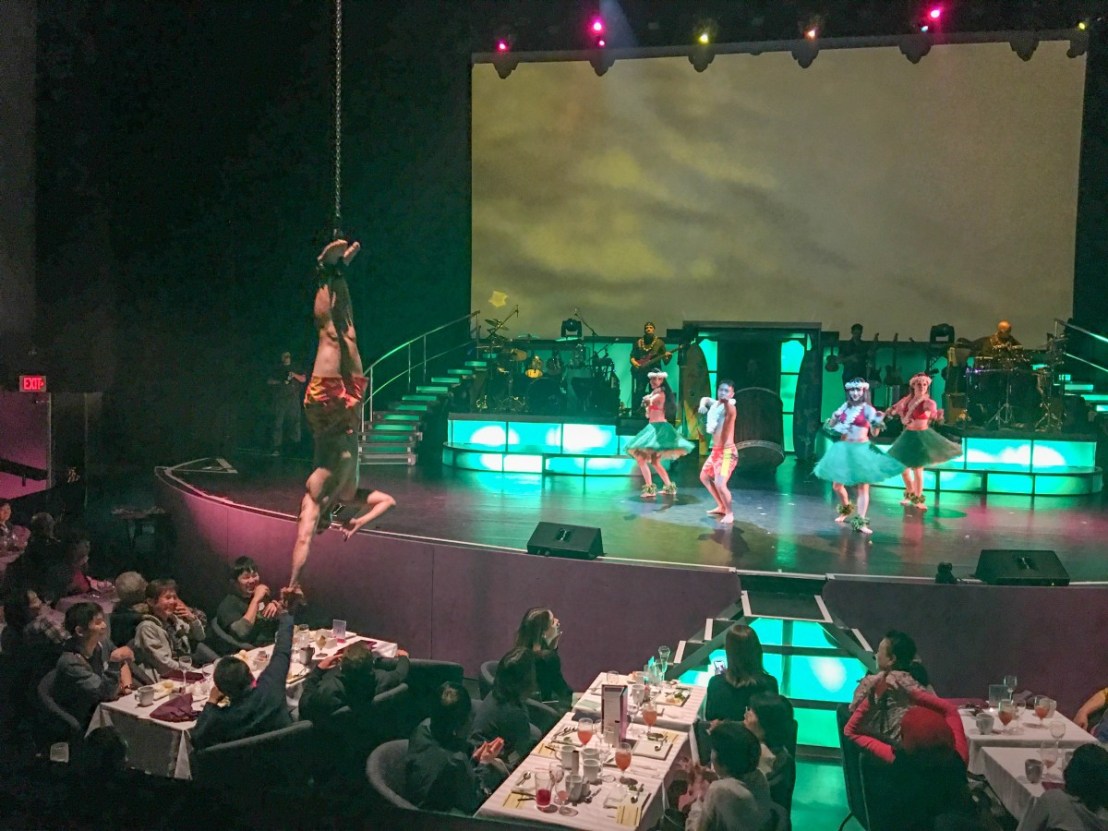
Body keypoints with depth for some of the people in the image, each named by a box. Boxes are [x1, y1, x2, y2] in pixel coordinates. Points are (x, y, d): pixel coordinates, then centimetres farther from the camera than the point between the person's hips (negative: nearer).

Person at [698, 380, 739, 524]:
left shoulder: (729, 406, -18)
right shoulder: (715, 404, 6)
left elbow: (730, 411, -39)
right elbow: (705, 399, 24)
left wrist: (726, 401, -59)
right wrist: (702, 404, 2)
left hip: (727, 452, -10)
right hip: (716, 450, 10)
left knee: (720, 484, -22)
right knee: (704, 477, 24)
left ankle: (729, 514, 0)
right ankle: (721, 507, 38)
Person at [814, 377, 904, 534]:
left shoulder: (868, 409, -4)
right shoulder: (845, 406, 7)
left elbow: (874, 433, -5)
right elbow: (830, 426, 14)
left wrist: (878, 423, -23)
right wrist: (834, 418, -7)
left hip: (861, 449, -4)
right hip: (843, 449, 5)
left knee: (863, 486, -5)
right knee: (837, 485, 12)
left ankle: (860, 521, -4)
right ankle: (846, 509, 38)